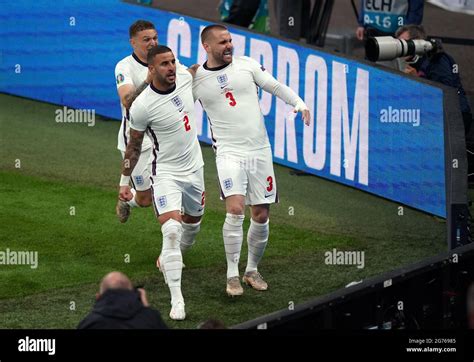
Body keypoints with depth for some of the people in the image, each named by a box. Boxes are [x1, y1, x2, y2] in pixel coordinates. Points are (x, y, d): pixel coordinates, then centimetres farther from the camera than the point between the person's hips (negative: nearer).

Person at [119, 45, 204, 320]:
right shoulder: (143, 106, -21)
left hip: (194, 168, 6)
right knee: (171, 231, -20)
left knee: (193, 223, 23)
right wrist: (125, 181, 0)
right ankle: (177, 300, -18)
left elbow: (198, 69, 19)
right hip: (166, 172, -6)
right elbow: (134, 146, -6)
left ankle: (169, 260, 53)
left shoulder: (184, 77, -9)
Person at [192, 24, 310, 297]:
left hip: (260, 151, 3)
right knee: (235, 209, -20)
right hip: (229, 152, -3)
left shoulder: (246, 65, 3)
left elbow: (276, 87, 3)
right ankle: (232, 274, -9)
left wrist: (299, 102, -12)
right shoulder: (195, 79, 0)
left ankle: (252, 270, 24)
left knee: (261, 216, 5)